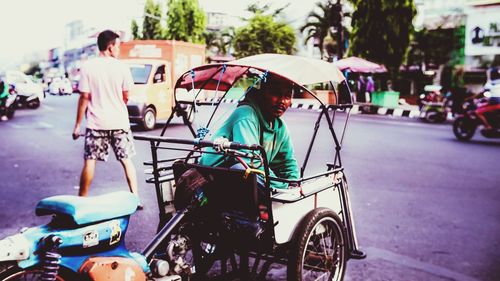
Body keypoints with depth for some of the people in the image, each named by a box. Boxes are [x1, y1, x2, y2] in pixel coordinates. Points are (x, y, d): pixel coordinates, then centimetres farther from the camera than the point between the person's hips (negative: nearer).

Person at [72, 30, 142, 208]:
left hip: (96, 123, -1)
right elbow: (126, 97, 3)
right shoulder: (121, 67, -3)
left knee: (89, 161, 7)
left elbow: (84, 97, -6)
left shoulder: (87, 67, -5)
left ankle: (82, 199, 15)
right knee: (126, 160, 9)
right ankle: (135, 197, 9)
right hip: (119, 122, 1)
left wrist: (78, 124, 1)